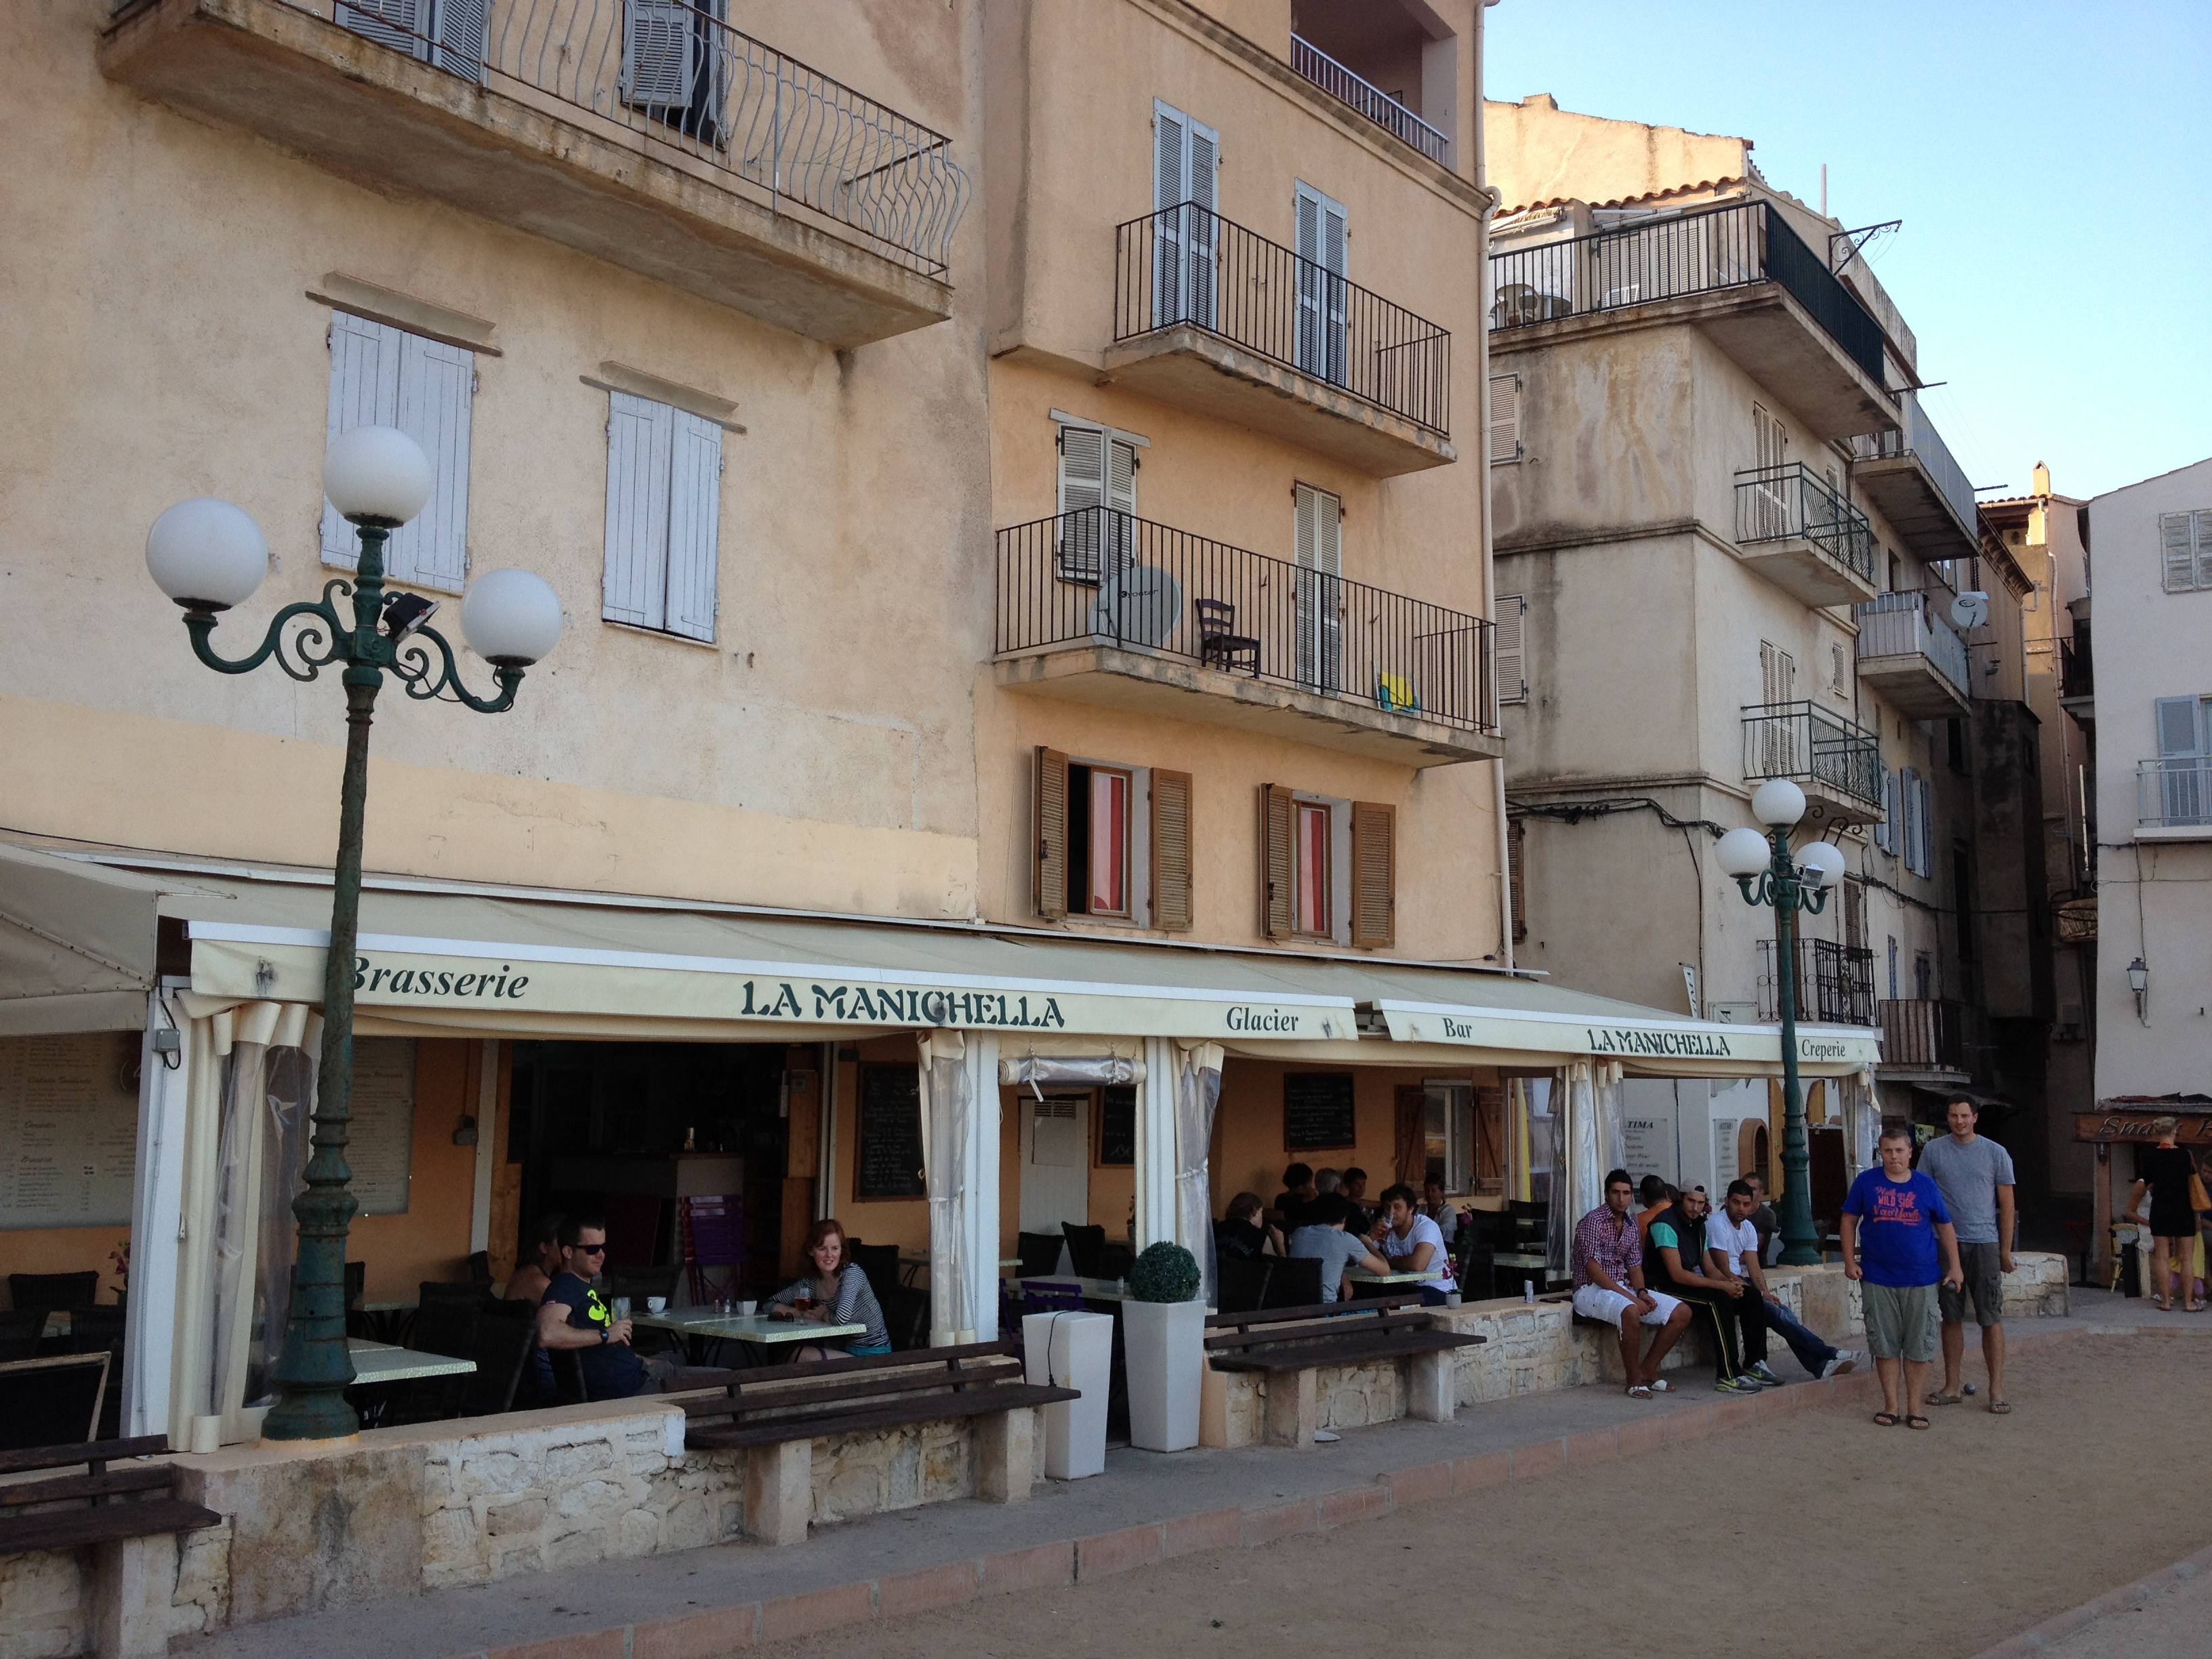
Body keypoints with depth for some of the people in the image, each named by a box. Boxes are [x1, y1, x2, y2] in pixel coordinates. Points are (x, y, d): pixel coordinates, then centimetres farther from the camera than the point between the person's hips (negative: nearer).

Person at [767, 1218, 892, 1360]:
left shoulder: (852, 1272, -18)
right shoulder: (809, 1282, 1)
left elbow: (841, 1318, -32)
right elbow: (771, 1305, 11)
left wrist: (823, 1315, -9)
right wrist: (807, 1314, -7)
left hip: (873, 1354, -6)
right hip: (846, 1349, 6)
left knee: (802, 1356, -18)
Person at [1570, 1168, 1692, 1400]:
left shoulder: (1631, 1226, 13)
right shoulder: (1593, 1222, -13)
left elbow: (1634, 1266, 12)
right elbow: (1593, 1269, -19)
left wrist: (1641, 1292, -10)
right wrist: (1630, 1297, -24)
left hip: (1624, 1288, 8)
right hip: (1592, 1290, -8)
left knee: (1682, 1312, -4)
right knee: (1630, 1311, -39)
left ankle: (1648, 1369, 3)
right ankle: (1634, 1379, -21)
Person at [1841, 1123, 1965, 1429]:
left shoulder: (1926, 1186, 3)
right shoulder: (1867, 1182, 1)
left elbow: (1945, 1227, 10)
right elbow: (1849, 1220, 6)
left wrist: (1955, 1266, 6)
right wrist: (1850, 1260, -1)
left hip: (1920, 1279, 0)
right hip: (1878, 1278, 0)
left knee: (1918, 1346, 4)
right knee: (1885, 1345, 5)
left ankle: (1913, 1407, 14)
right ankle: (1891, 1405, 16)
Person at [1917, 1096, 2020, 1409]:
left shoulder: (1996, 1154, 3)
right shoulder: (1933, 1151, 5)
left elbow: (2006, 1204, 5)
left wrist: (2005, 1250, 2)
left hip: (1984, 1244, -1)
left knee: (1991, 1319, -2)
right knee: (1951, 1318, 8)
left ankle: (1996, 1389, 3)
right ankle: (1951, 1386, 15)